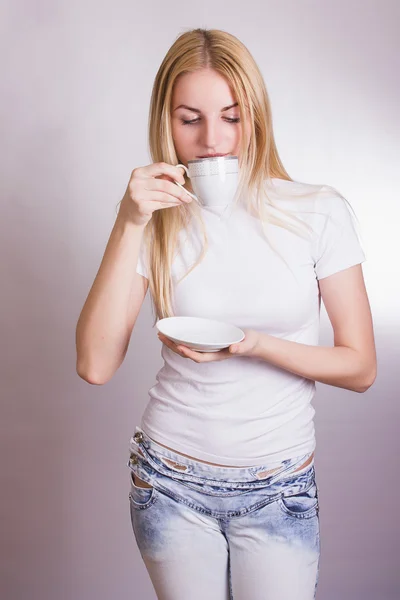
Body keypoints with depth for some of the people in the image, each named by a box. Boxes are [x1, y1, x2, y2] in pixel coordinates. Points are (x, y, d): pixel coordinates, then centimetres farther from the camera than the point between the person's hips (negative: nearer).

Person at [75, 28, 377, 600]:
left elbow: (360, 367, -6)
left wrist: (255, 345, -22)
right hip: (171, 482, 1)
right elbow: (95, 366, -16)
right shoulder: (158, 220, -6)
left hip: (279, 491, 0)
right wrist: (129, 226, -21)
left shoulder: (320, 211, -9)